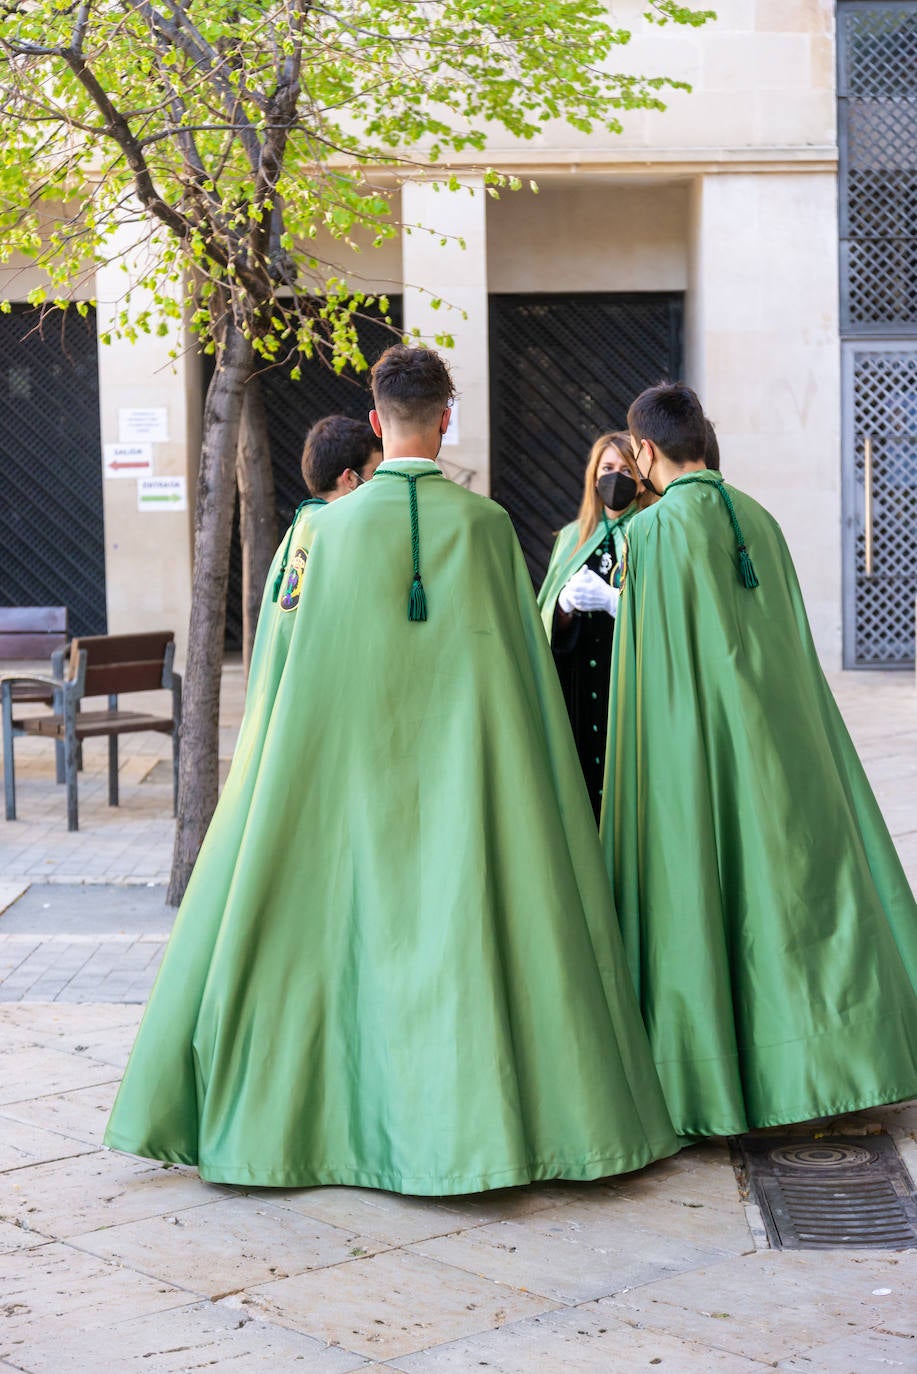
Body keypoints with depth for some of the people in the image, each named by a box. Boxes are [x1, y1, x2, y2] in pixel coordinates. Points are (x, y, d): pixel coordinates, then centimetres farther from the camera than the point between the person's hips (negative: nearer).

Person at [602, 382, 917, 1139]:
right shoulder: (759, 520, 7)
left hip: (693, 737, -5)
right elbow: (791, 643, 12)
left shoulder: (651, 531, -11)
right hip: (779, 737, 5)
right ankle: (820, 1055, 19)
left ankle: (710, 1076, 7)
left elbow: (650, 663, -12)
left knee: (700, 891, 2)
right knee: (793, 883, 12)